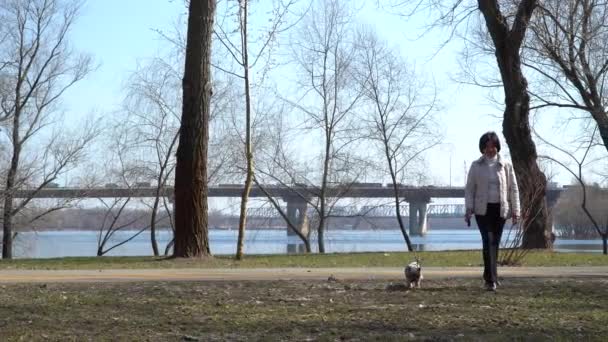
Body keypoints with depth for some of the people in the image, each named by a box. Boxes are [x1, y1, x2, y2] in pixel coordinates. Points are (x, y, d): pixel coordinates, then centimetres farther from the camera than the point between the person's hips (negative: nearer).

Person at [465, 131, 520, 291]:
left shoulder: (506, 166, 5)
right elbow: (469, 188, 5)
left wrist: (515, 211, 3)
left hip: (500, 209, 2)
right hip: (482, 209, -2)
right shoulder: (476, 166, 3)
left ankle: (489, 275, 24)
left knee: (495, 243, 7)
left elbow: (513, 189, 7)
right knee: (488, 242, -12)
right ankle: (491, 279, -13)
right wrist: (468, 209, -4)